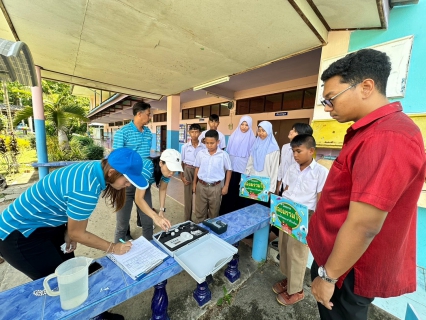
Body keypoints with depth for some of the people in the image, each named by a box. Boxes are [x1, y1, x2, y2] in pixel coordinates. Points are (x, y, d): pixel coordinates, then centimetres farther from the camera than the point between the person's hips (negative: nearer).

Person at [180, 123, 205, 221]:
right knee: (187, 195, 8)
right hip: (188, 171, 1)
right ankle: (187, 220, 24)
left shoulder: (203, 147, -5)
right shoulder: (185, 146, -2)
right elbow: (182, 162, 4)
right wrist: (182, 176, 0)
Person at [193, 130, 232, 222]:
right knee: (200, 210, 15)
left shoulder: (223, 155, -9)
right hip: (201, 186, 2)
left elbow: (229, 170, 0)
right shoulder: (201, 153, -2)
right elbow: (197, 168, 9)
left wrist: (226, 186, -2)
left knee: (214, 212, 15)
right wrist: (194, 183, 11)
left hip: (215, 187, -2)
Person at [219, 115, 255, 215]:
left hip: (243, 169, -2)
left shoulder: (252, 138, -2)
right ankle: (225, 213, 23)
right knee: (229, 190, 7)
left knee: (239, 191, 7)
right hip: (231, 168, 2)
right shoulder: (233, 136, 5)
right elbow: (228, 151, 10)